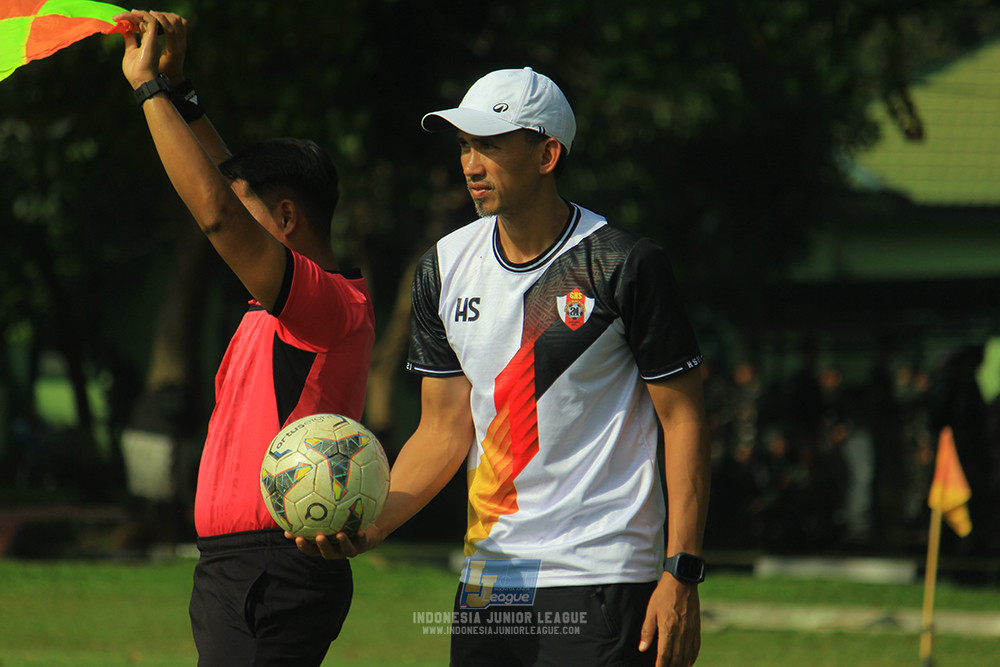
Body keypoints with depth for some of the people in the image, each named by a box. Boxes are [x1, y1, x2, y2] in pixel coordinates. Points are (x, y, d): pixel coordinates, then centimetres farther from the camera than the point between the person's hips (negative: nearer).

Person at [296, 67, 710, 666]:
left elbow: (683, 419, -6)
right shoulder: (445, 268, 8)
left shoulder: (624, 265, -8)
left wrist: (680, 576, -12)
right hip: (485, 579, 6)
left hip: (601, 580, -5)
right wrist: (373, 523, -7)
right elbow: (445, 429, 10)